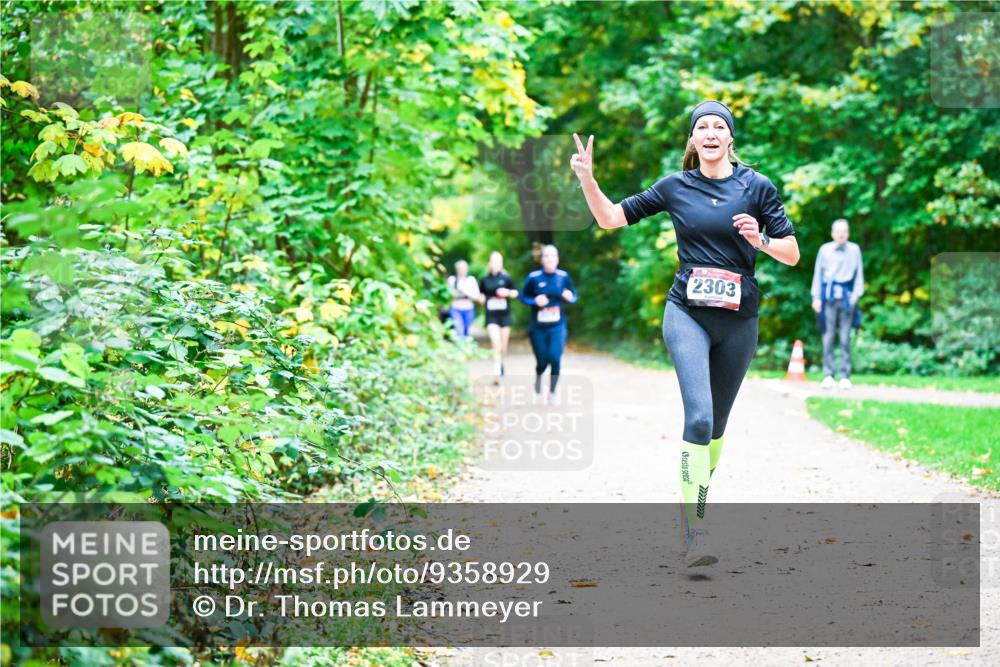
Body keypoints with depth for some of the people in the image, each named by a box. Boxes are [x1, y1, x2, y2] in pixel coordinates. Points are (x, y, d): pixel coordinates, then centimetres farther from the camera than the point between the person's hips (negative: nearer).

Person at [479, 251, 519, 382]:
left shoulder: (506, 278, -1)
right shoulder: (484, 280, 2)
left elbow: (516, 293, 7)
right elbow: (481, 295, 15)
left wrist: (508, 292, -12)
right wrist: (481, 298, -7)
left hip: (504, 314, 1)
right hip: (491, 316, -1)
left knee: (503, 346, 10)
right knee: (496, 344, -16)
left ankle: (501, 363, 42)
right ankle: (497, 374, -19)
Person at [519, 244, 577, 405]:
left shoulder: (563, 277, -3)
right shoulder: (533, 277, -7)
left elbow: (574, 296, 9)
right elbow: (523, 296, 4)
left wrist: (570, 297, -14)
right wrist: (535, 301, -15)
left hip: (557, 326, 0)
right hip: (538, 327, 0)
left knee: (555, 358, -14)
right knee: (542, 361, 5)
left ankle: (552, 393, 5)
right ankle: (538, 376, 43)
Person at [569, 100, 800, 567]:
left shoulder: (757, 187, 2)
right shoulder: (675, 187, 5)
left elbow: (792, 255, 4)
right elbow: (610, 218, 9)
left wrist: (760, 240, -15)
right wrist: (587, 179, -6)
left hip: (738, 319, 2)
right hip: (687, 314, -1)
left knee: (717, 423, 11)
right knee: (699, 416, -19)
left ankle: (695, 507, 30)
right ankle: (694, 533, -19)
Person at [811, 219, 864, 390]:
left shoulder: (854, 249, 7)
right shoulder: (824, 249, 7)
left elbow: (859, 274, 9)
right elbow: (818, 274, 10)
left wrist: (856, 295, -1)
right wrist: (816, 297, 4)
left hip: (847, 297, 0)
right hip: (829, 296, 0)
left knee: (845, 338, -2)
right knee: (828, 337, -2)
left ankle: (845, 376, 0)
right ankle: (828, 375, 0)